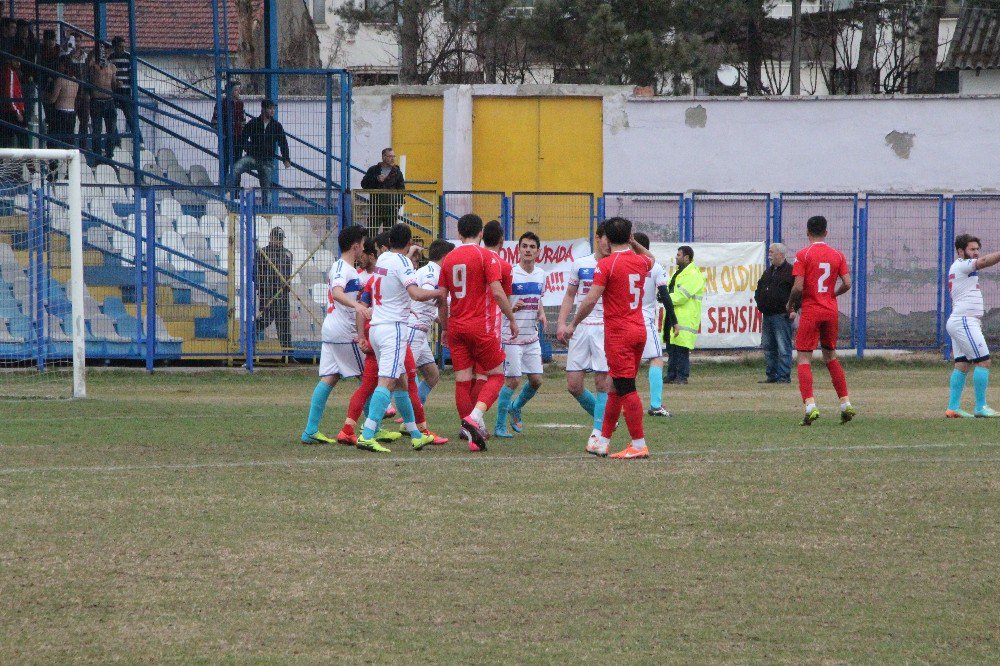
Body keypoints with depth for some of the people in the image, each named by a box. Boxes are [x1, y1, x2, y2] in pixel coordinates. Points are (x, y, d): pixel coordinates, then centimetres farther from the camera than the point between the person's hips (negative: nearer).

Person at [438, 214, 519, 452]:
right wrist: (512, 319, -3)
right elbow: (497, 292, -13)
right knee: (496, 376, 7)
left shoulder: (449, 259, 9)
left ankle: (473, 436, 7)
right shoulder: (486, 256, -6)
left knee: (462, 381, 6)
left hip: (456, 327, 5)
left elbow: (441, 299, 11)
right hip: (481, 326, -5)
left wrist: (445, 328, 21)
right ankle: (475, 418, -16)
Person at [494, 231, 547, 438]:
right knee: (513, 380, -8)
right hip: (512, 336, -6)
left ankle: (515, 408, 33)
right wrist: (512, 309, -29)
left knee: (536, 380, 7)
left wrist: (541, 314, 2)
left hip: (531, 336, 6)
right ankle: (500, 426, 1)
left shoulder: (540, 274, 8)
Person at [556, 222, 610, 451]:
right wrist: (562, 323, 5)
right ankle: (604, 418, 20)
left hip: (606, 329, -3)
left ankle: (598, 432, 0)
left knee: (602, 382, -7)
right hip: (580, 328, 3)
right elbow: (570, 296, 15)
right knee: (574, 384, -1)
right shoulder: (580, 264, 9)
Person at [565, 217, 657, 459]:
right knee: (617, 387, 13)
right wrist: (634, 243, 27)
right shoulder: (640, 262, 6)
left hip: (618, 334, -7)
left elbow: (591, 300, -16)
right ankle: (603, 440, 19)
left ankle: (639, 444, -9)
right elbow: (650, 258, 34)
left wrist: (573, 325, -6)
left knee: (625, 387, -6)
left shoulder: (606, 264, -13)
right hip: (639, 329, 7)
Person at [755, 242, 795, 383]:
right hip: (767, 316, 9)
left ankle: (784, 376, -5)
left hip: (782, 315, -9)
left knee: (783, 347, -7)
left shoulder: (790, 271, -5)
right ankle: (771, 375, 17)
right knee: (768, 347, 10)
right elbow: (759, 288, 31)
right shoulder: (768, 271, 20)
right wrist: (758, 300, 15)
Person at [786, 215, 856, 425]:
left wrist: (791, 304, 3)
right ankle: (845, 404, 14)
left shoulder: (803, 255, -8)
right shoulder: (837, 255, 5)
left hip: (810, 312, -4)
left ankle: (810, 405, -20)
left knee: (804, 359, -3)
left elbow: (798, 287, -15)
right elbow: (847, 284, 0)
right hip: (831, 312, 4)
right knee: (831, 357, 18)